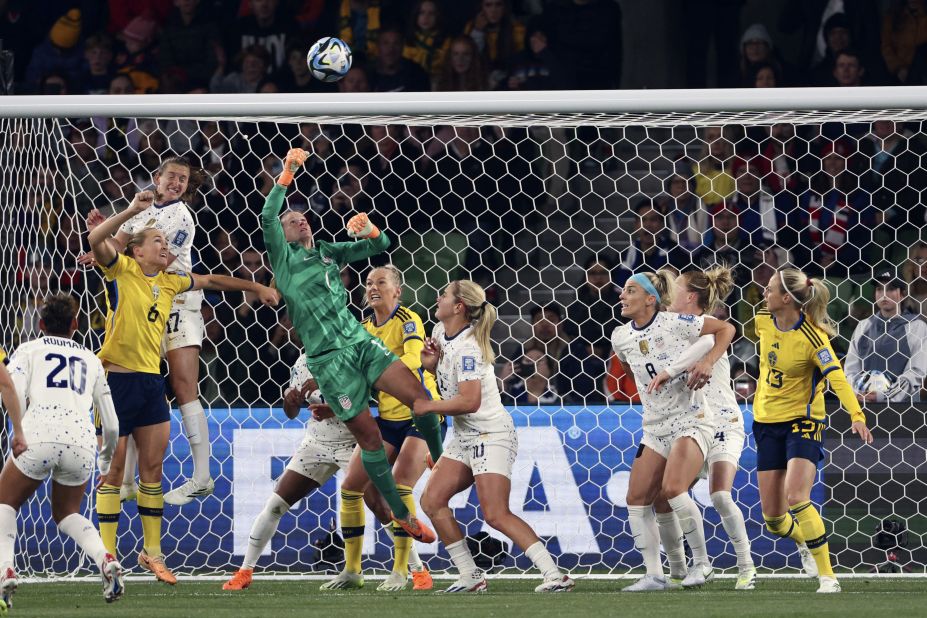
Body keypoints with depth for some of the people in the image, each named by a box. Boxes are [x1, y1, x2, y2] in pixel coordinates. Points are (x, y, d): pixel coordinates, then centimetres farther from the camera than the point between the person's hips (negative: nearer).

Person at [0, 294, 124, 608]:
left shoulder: (29, 350, 19)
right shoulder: (91, 359, 27)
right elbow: (112, 424, 26)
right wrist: (107, 459, 41)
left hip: (40, 434, -3)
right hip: (81, 439, 3)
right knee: (67, 514, 25)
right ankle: (105, 559, -3)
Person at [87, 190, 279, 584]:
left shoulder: (170, 281, 14)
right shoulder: (122, 270, -4)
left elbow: (211, 281, 29)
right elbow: (96, 239, -21)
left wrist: (257, 288, 32)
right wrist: (133, 211, -25)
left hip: (151, 381, 6)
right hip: (117, 378, -6)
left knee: (153, 467, 6)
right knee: (114, 469, -2)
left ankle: (152, 552, 13)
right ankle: (107, 556, 2)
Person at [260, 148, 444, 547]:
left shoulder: (328, 253, 19)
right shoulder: (283, 257, 6)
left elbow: (380, 246, 17)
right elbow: (267, 217, -10)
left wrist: (367, 229, -6)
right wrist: (288, 173, -13)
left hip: (361, 342, 4)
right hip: (329, 359, -4)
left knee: (420, 399, -12)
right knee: (369, 436, -6)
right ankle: (402, 516, 4)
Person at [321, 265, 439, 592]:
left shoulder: (408, 320, -12)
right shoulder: (365, 329, 8)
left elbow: (413, 360, -31)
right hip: (387, 418, 7)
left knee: (400, 486, -23)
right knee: (351, 486, 0)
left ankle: (400, 571, -13)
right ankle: (351, 570, 10)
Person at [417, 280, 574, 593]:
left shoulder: (467, 348, -20)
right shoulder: (441, 332, 7)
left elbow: (470, 401, -27)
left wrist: (427, 406, -17)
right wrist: (430, 362, 2)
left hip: (491, 435, -10)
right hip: (465, 437, 10)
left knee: (496, 515, -18)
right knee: (432, 501, 1)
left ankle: (555, 575, -18)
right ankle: (470, 576, 5)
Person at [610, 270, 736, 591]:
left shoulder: (673, 323, -13)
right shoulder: (621, 338, 5)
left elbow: (725, 329, -8)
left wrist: (707, 363, -20)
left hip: (691, 420, -7)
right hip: (655, 428, 7)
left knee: (673, 489, -25)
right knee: (637, 499, -2)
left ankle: (702, 563, -9)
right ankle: (654, 575, 5)